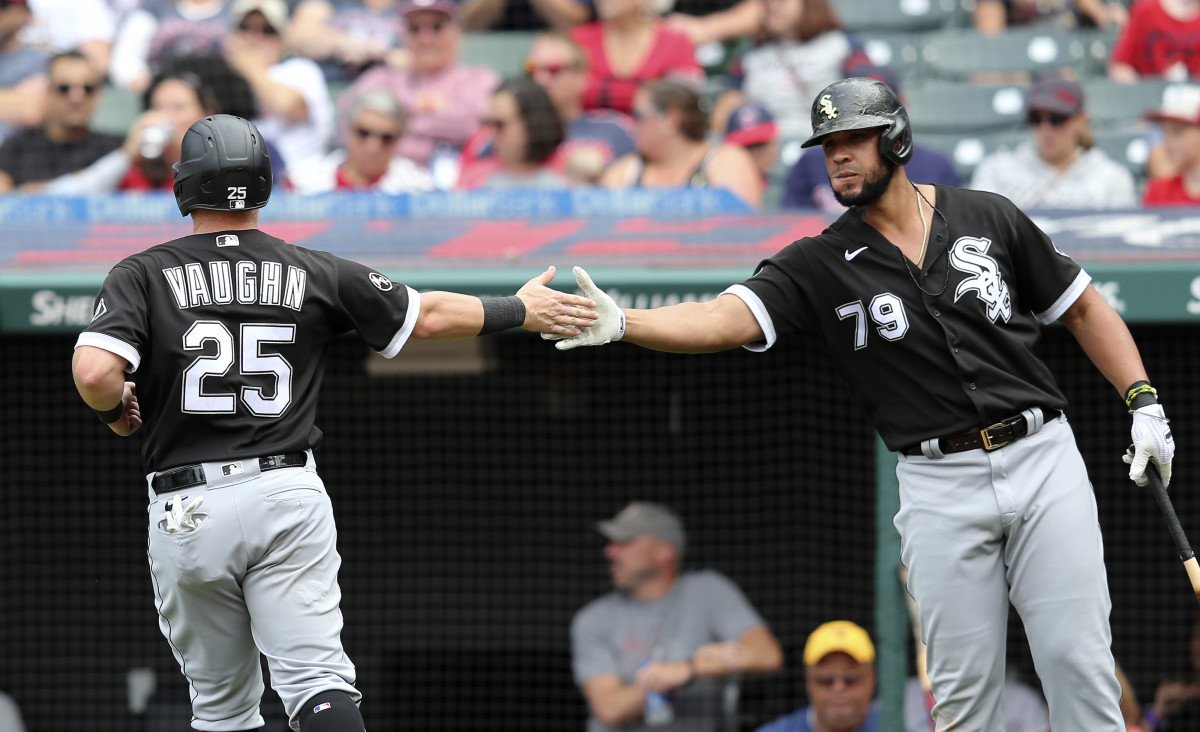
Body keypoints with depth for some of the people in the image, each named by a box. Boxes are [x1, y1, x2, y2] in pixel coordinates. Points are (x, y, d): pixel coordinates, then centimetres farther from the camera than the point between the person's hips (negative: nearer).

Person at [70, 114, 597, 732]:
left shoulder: (143, 275, 0)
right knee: (318, 679, -7)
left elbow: (95, 372, -17)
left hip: (188, 511, -1)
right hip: (290, 495, 1)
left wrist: (115, 413, 6)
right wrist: (519, 310, 30)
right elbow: (428, 316, 15)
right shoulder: (314, 274, 6)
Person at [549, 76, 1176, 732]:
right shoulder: (819, 265, 1)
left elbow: (1082, 308, 13)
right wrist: (620, 324, -32)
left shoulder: (988, 219, 5)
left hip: (1041, 458, 0)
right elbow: (722, 319, -14)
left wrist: (1144, 407, 3)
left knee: (1078, 662, -2)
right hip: (939, 487, 0)